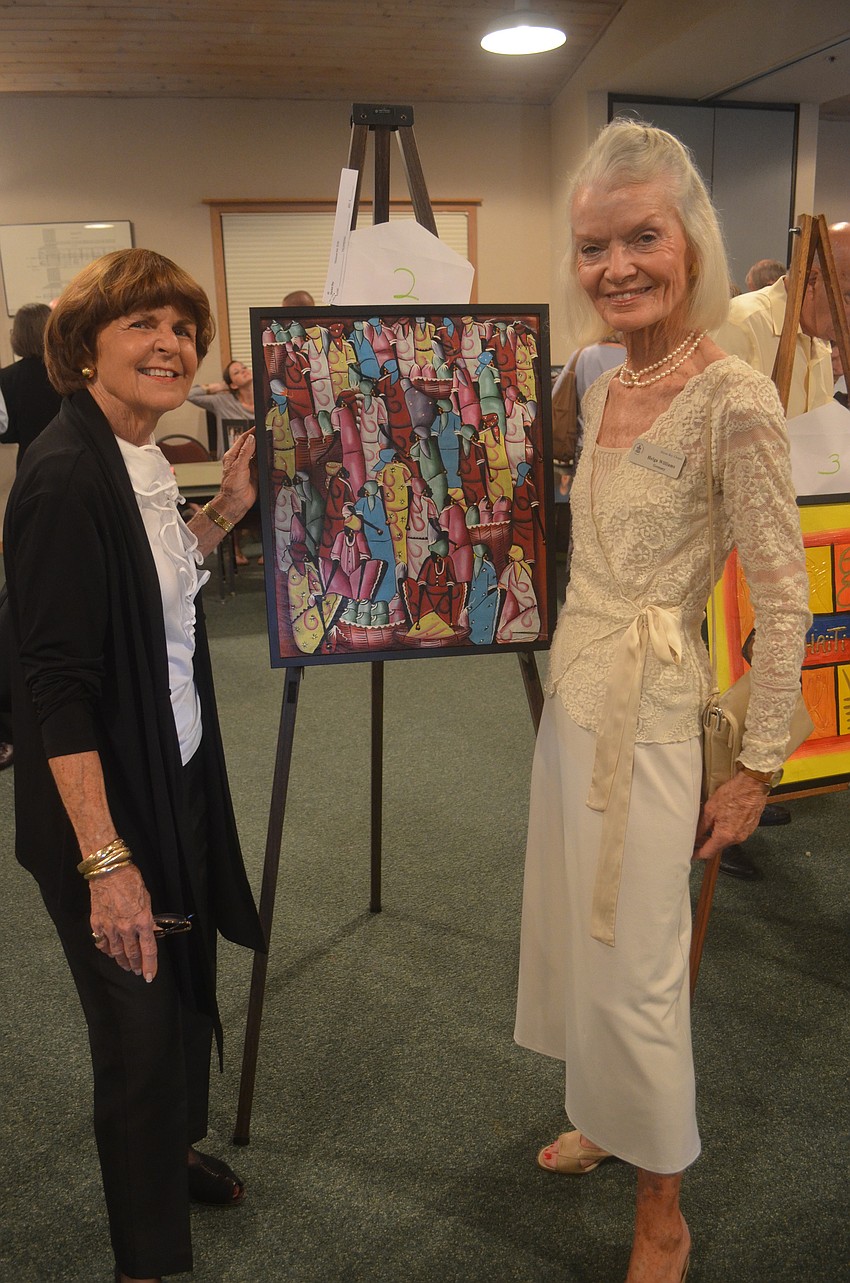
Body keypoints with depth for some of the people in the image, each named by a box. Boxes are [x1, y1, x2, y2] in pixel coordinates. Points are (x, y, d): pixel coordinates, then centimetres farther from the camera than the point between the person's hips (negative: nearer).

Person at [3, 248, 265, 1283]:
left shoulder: (138, 459, 5)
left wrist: (227, 509, 7)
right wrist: (104, 858, -26)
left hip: (174, 778, 9)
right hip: (101, 804, -9)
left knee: (184, 987, 25)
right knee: (140, 1025, 7)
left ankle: (172, 1150, 51)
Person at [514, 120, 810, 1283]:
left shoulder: (734, 400, -18)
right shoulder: (603, 391, 7)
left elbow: (784, 603, -16)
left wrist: (758, 767, -13)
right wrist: (572, 676, 12)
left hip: (648, 712, -8)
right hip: (573, 694, 8)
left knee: (634, 965, 5)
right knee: (575, 934, 20)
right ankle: (606, 1120, 45)